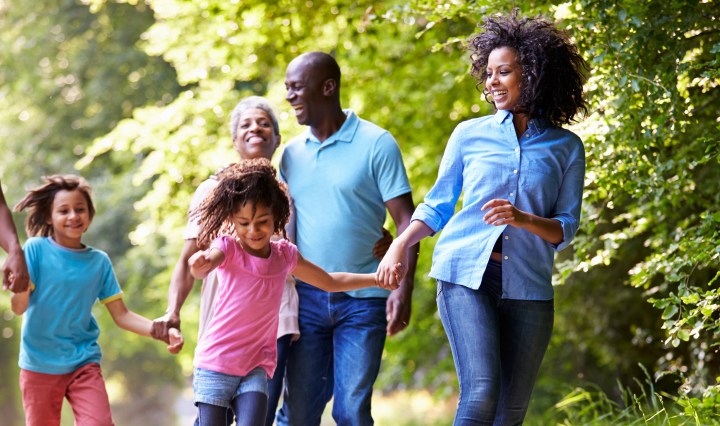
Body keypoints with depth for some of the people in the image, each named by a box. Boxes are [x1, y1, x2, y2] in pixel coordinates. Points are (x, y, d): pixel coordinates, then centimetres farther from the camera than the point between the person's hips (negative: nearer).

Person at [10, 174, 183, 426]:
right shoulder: (36, 249, -7)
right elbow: (19, 307, -12)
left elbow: (121, 315, 3)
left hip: (83, 362, 2)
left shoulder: (99, 262, 2)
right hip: (40, 364, -1)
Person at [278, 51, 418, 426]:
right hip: (306, 297, 4)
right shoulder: (292, 153, 10)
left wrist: (404, 287, -17)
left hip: (362, 300, -4)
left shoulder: (376, 144, -5)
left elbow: (405, 219, -7)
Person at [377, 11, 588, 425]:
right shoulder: (470, 134, 9)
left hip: (527, 285, 1)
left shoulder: (566, 147, 7)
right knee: (481, 392, -19)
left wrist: (523, 219, -15)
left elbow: (566, 228, 5)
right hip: (466, 274, -1)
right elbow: (437, 206, 15)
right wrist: (399, 246, -1)